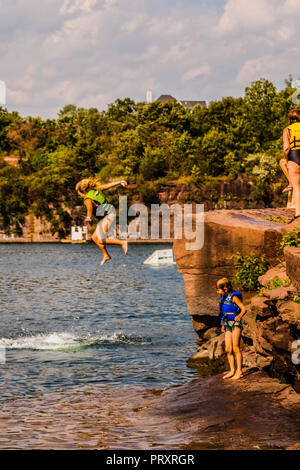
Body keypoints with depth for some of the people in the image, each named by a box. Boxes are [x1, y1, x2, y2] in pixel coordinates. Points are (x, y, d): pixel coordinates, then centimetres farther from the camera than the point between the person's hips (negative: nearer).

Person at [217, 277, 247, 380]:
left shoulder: (234, 297, -14)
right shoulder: (223, 297, 11)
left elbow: (244, 309, -19)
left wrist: (239, 316, -37)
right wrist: (223, 324, 26)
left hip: (235, 324, -8)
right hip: (228, 325, 8)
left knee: (235, 348, -9)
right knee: (228, 349, 6)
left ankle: (239, 371, -5)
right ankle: (232, 370, 14)